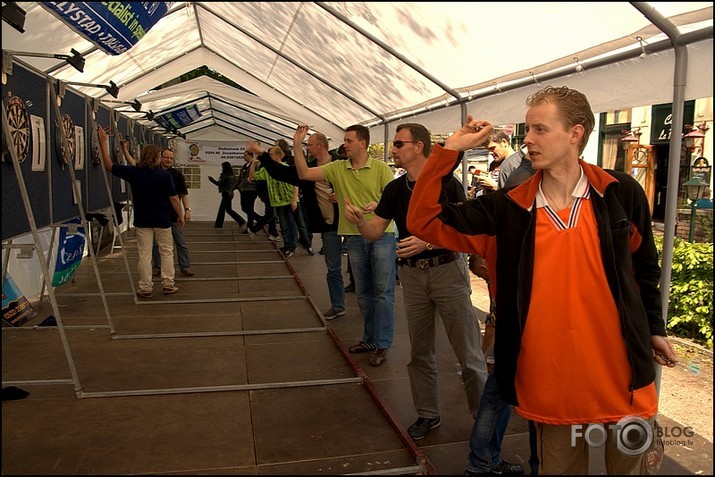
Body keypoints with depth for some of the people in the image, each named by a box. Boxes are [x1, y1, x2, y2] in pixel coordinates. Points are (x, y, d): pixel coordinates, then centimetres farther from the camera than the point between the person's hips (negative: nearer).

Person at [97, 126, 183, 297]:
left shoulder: (133, 173, -4)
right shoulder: (164, 174, -10)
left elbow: (108, 165, 6)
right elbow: (174, 198, -9)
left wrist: (103, 142, 8)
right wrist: (180, 216, 3)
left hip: (142, 220, 1)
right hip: (162, 219, -1)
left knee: (144, 254, 7)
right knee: (166, 251, 12)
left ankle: (145, 288, 10)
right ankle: (168, 285, 15)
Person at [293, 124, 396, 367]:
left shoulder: (381, 168, -5)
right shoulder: (337, 168, 4)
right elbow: (304, 173, -3)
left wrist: (378, 204, -25)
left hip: (381, 235, -4)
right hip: (355, 237, 4)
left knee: (383, 291, 0)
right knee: (363, 292, 13)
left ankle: (382, 345, 9)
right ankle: (370, 338, 28)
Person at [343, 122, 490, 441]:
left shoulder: (447, 183, -10)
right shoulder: (394, 189, 6)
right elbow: (375, 232, 3)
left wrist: (427, 242, -28)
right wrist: (358, 221, -18)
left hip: (448, 270, -5)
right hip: (412, 273, 5)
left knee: (468, 351, 2)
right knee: (420, 351, 13)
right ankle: (427, 414, 29)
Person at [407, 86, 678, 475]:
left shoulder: (622, 193, -5)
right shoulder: (510, 207, -6)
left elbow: (645, 264, 10)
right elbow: (424, 220, -10)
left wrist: (654, 328, 17)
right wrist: (451, 149, -14)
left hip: (622, 376, 0)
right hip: (550, 384, 0)